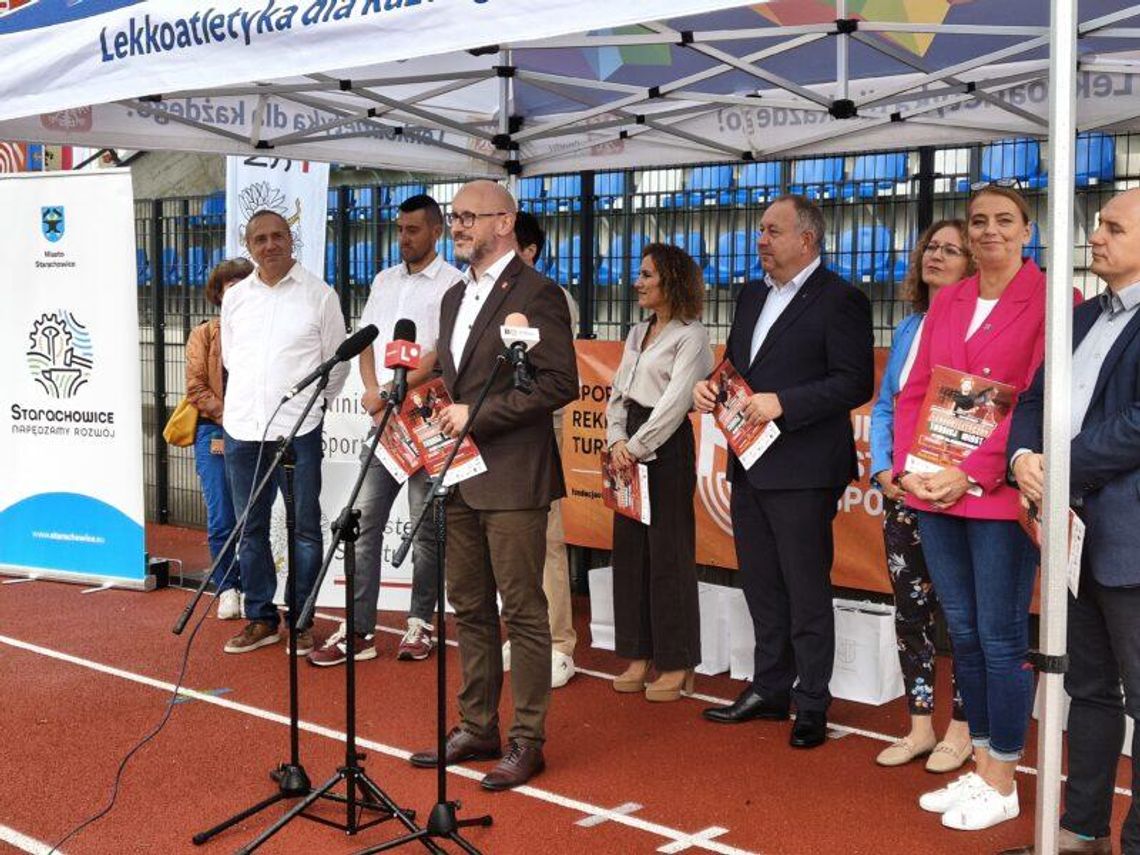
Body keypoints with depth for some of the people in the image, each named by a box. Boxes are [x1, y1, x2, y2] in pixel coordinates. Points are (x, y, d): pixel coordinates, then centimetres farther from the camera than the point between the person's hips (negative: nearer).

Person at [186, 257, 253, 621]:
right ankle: (227, 589, 10)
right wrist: (228, 415, -11)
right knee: (221, 519, -2)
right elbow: (196, 388, 1)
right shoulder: (204, 334, 9)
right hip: (214, 433, 0)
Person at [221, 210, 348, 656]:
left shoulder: (320, 295, -1)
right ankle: (260, 619, 20)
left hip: (298, 430, -4)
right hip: (242, 430, 4)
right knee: (250, 530, 10)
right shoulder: (235, 297, 10)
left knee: (304, 529, 1)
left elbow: (337, 362, 4)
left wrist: (312, 402, 7)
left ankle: (301, 621, 10)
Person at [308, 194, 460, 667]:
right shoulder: (384, 281, 16)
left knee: (426, 528, 4)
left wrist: (392, 391, -16)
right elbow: (366, 341, 13)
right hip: (382, 418, 6)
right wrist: (373, 394, -4)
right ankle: (359, 629, 4)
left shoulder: (451, 283, -4)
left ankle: (419, 623, 14)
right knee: (365, 522, 1)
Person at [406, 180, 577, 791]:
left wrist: (477, 414, -17)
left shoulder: (535, 294, -9)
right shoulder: (455, 298, 18)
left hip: (512, 478, -8)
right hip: (460, 477, 9)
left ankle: (527, 741, 8)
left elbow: (559, 383, -16)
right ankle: (476, 728, 25)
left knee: (522, 612, -1)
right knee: (470, 609, 14)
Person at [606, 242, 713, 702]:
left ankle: (677, 665, 6)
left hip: (667, 448, -8)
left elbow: (675, 401, -14)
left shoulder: (691, 336, -7)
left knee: (668, 553, -3)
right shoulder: (638, 333, 16)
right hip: (630, 448, 8)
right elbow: (618, 393, 14)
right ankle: (639, 656, 17)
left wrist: (636, 446, -13)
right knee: (629, 549, 8)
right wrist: (616, 440, -2)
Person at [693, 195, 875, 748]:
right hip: (750, 467, 8)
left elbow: (855, 383, -16)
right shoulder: (753, 296, 15)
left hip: (802, 471, -8)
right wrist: (709, 386, 2)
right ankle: (769, 691, 28)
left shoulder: (840, 300, -10)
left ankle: (811, 706, 11)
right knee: (762, 587, 16)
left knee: (806, 594, 1)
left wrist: (782, 403, -23)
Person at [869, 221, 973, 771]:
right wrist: (882, 469, -1)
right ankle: (920, 726, 21)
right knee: (910, 608, 10)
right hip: (901, 493, 6)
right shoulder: (908, 328, 12)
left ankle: (960, 730, 16)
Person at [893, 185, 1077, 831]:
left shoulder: (1047, 300, -5)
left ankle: (1003, 784, 13)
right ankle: (981, 768, 23)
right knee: (963, 631, 12)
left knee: (1001, 637, 0)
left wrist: (971, 472, -17)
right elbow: (915, 391, 13)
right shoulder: (947, 303, 13)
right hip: (934, 490, 6)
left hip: (999, 492, -6)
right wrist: (907, 467, -2)